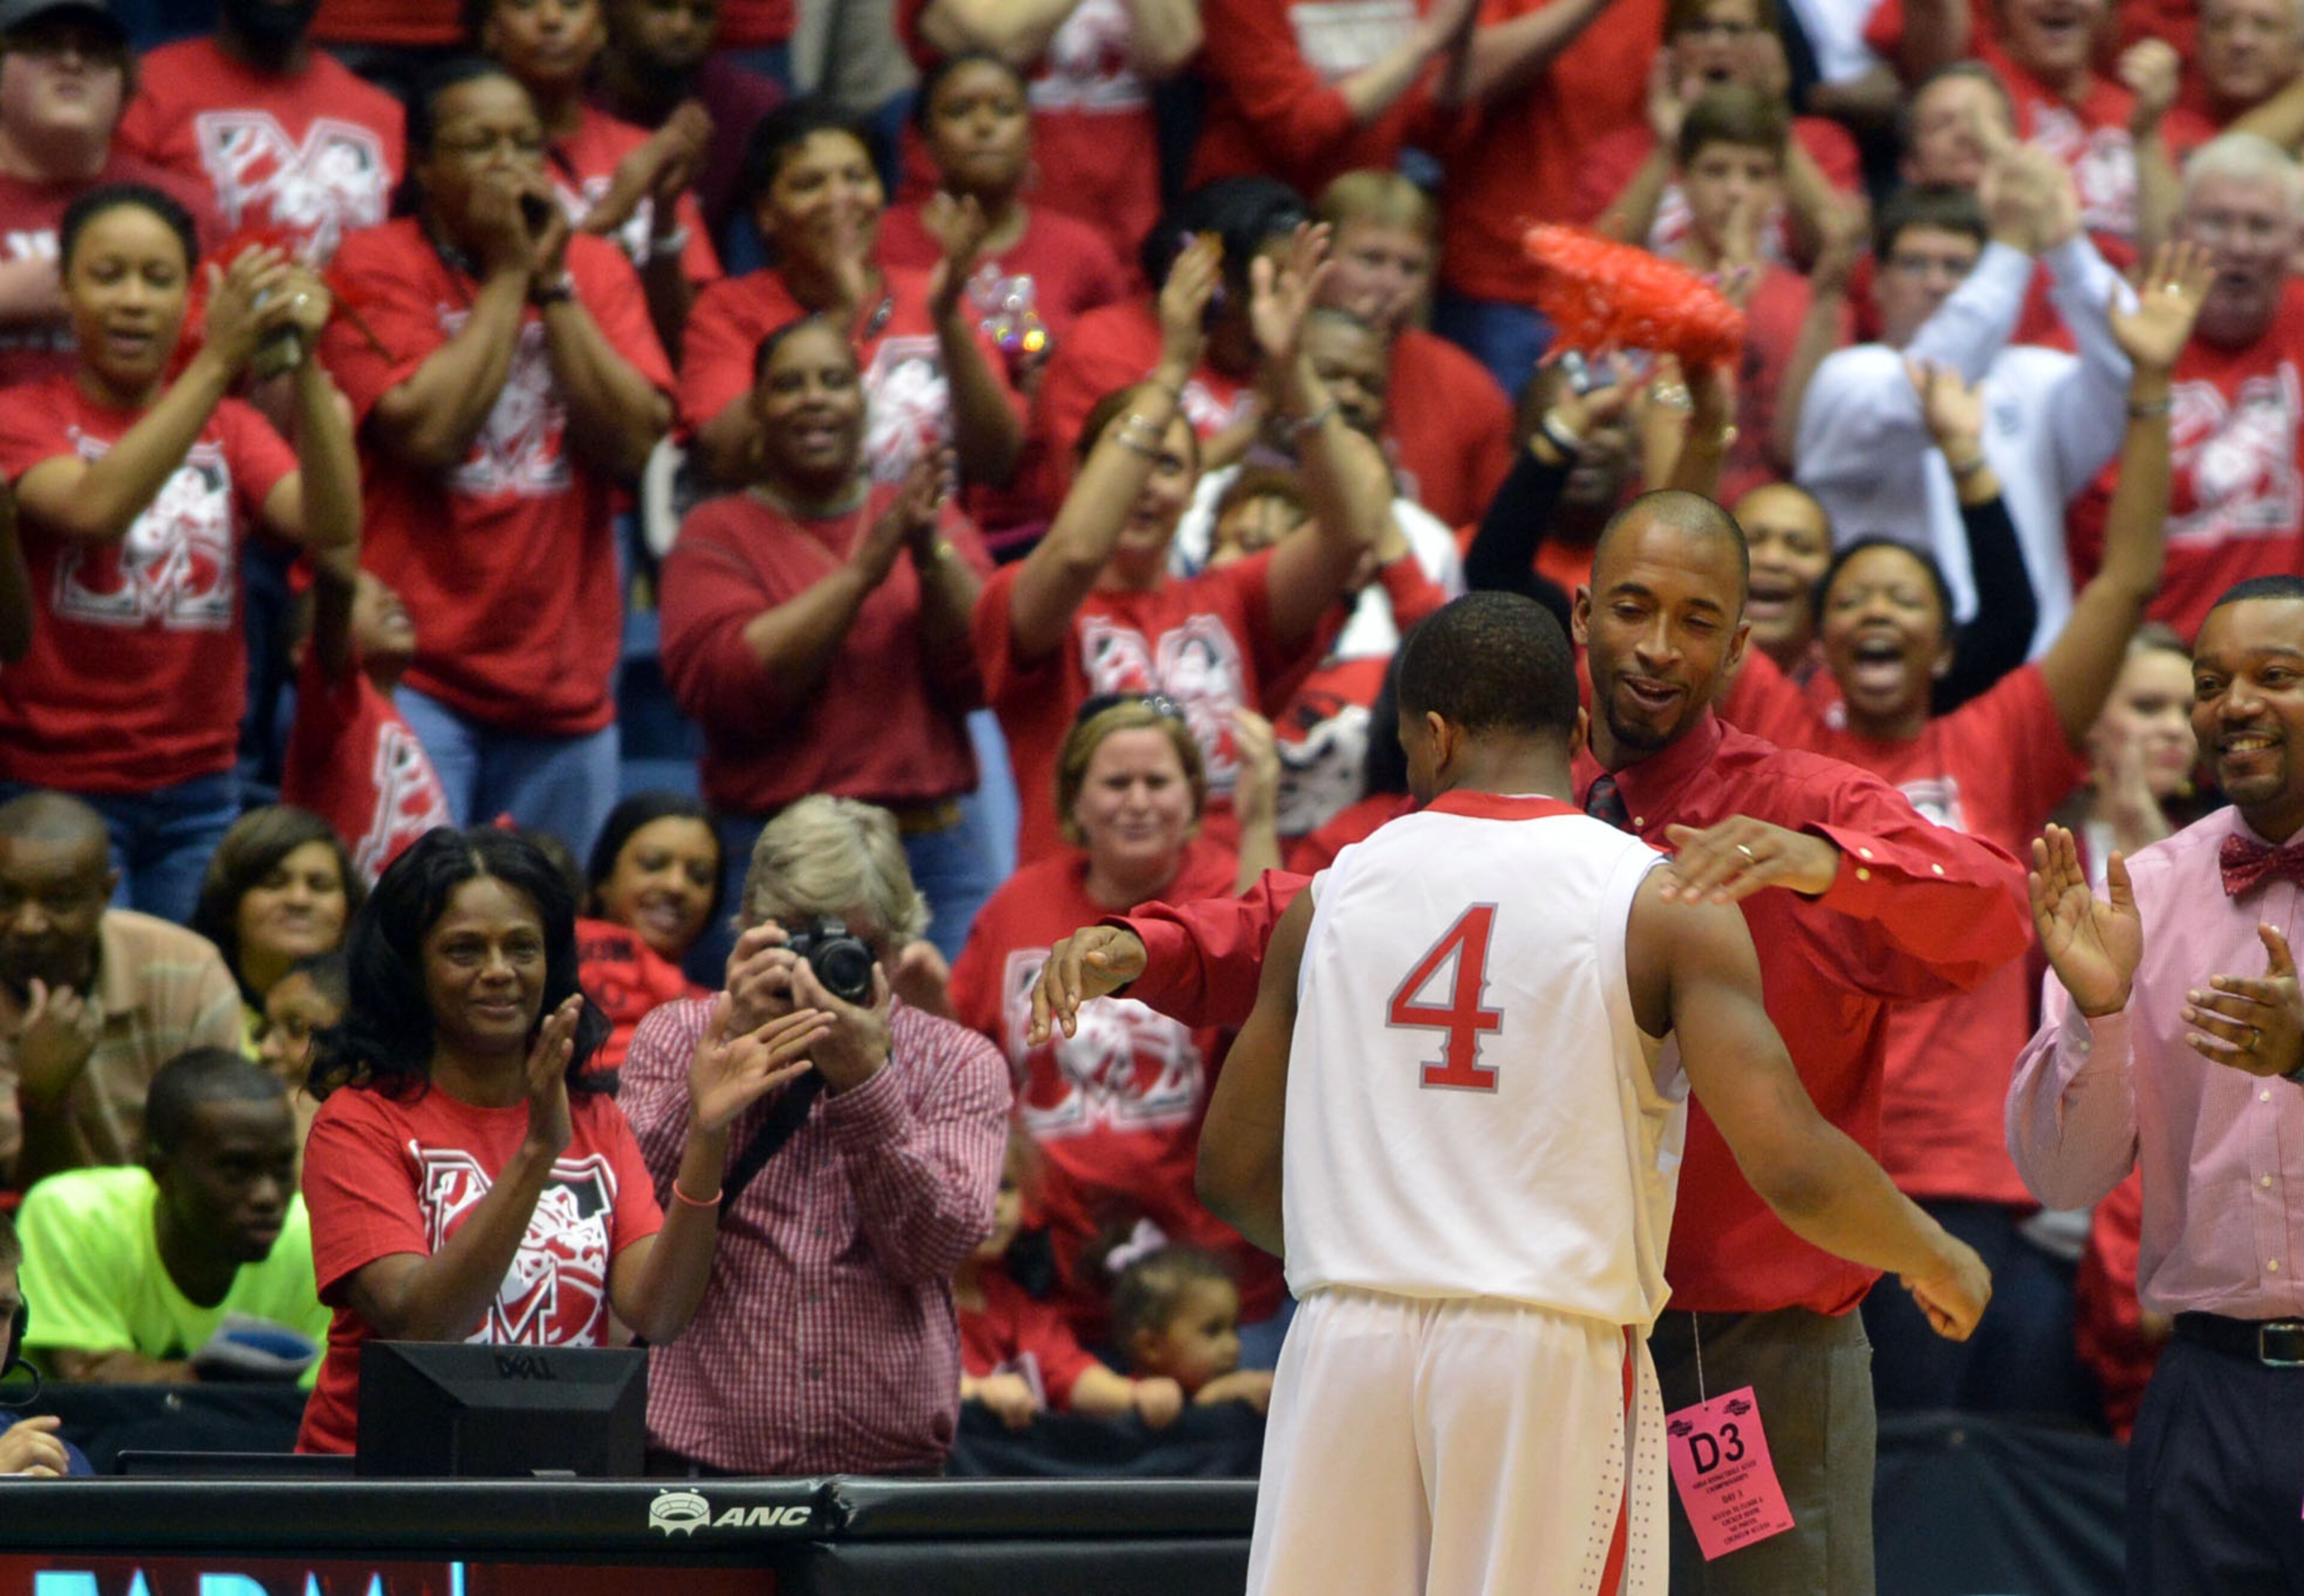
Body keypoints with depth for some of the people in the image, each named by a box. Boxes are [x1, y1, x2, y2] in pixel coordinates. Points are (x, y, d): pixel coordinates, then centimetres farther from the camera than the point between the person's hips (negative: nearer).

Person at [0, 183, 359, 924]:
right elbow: (95, 507, -23)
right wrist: (218, 361, -28)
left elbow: (333, 526, -7)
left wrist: (304, 366, -21)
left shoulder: (229, 427, 12)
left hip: (198, 788, 4)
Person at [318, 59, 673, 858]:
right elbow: (428, 432, -17)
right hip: (416, 668, -4)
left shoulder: (596, 269, 10)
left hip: (566, 680, 4)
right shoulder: (375, 268, -2)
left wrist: (552, 282, -7)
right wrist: (507, 275, -9)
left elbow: (631, 443, -4)